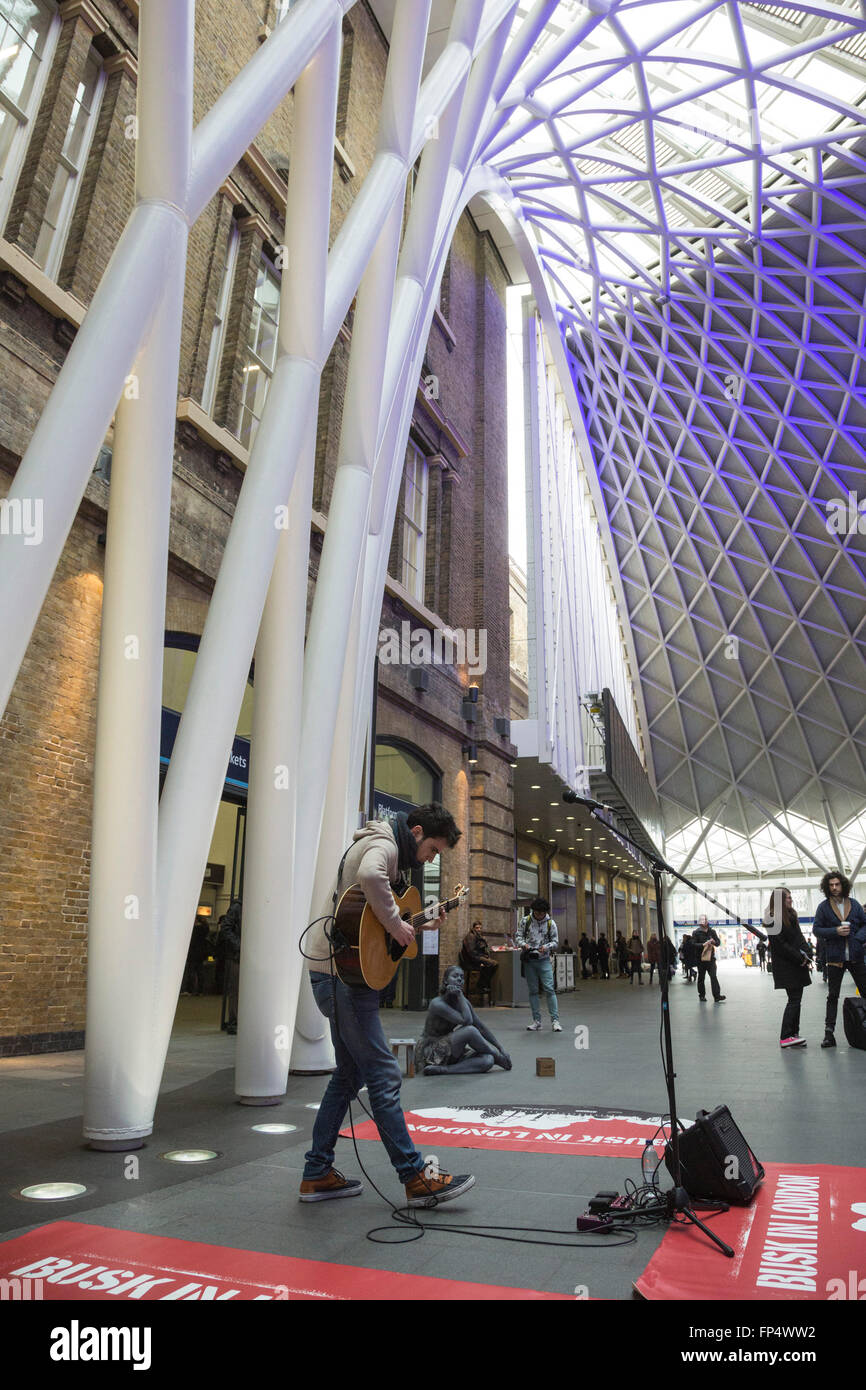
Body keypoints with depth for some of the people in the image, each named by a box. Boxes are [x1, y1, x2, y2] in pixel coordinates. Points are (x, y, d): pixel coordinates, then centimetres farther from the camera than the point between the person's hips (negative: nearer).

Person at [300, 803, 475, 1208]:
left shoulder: (392, 850, 18)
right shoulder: (384, 845, -14)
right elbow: (370, 876, -39)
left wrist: (419, 925, 12)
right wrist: (396, 924, -27)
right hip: (343, 973, -11)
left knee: (349, 1075, 16)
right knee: (383, 1076, -5)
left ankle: (317, 1175, 24)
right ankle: (416, 1179, 3)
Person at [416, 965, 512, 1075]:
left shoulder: (461, 1001, 1)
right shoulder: (437, 1004, -22)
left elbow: (481, 1026, 6)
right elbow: (466, 1021, -31)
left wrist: (500, 1047, 2)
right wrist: (460, 995, -22)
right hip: (431, 1053, -7)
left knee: (488, 1060, -16)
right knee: (470, 1030, -28)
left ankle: (443, 1069, -22)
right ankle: (498, 1057, -4)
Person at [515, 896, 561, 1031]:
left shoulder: (550, 923, 0)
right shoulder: (526, 920, 1)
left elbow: (555, 941, 2)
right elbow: (518, 936, 6)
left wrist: (546, 947, -18)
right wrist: (523, 944, -15)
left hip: (544, 959, -1)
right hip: (529, 959, 1)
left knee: (549, 989, -10)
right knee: (533, 990, 6)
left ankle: (555, 1020, -5)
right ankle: (536, 1021, 13)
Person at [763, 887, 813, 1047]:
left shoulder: (790, 916, 15)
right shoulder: (774, 919, -14)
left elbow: (800, 938, 14)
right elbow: (780, 945, -17)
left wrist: (807, 955, 0)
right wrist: (800, 959, -15)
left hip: (797, 965, 9)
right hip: (786, 966, -9)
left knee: (796, 1000, 9)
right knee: (794, 1000, -9)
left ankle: (794, 1034, 15)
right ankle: (785, 1038, -8)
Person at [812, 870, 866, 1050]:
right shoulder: (823, 907, 1)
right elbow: (816, 929, -1)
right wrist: (835, 931, -15)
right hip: (835, 957, -2)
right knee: (832, 996, 2)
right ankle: (829, 1032, 4)